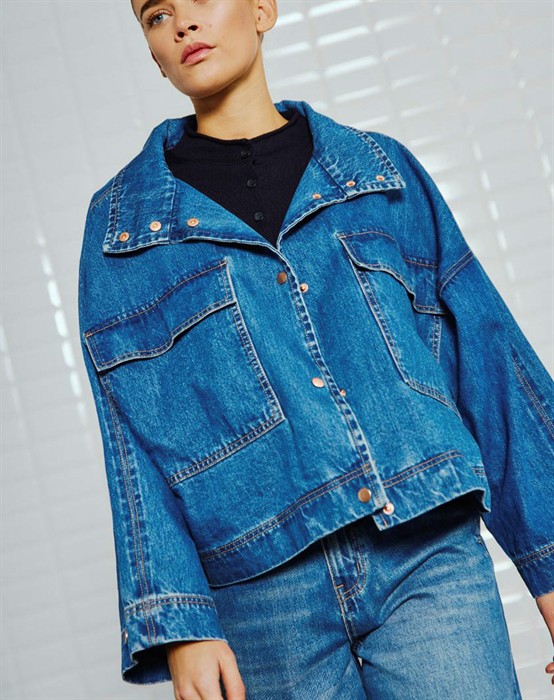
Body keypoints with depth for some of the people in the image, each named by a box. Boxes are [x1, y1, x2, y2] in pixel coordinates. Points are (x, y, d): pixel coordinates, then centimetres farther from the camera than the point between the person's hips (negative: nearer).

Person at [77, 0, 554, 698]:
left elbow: (487, 354, 10)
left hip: (427, 559, 1)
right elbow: (133, 437, 3)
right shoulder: (121, 222, 8)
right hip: (266, 595, 0)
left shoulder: (385, 169, 11)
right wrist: (177, 623, -7)